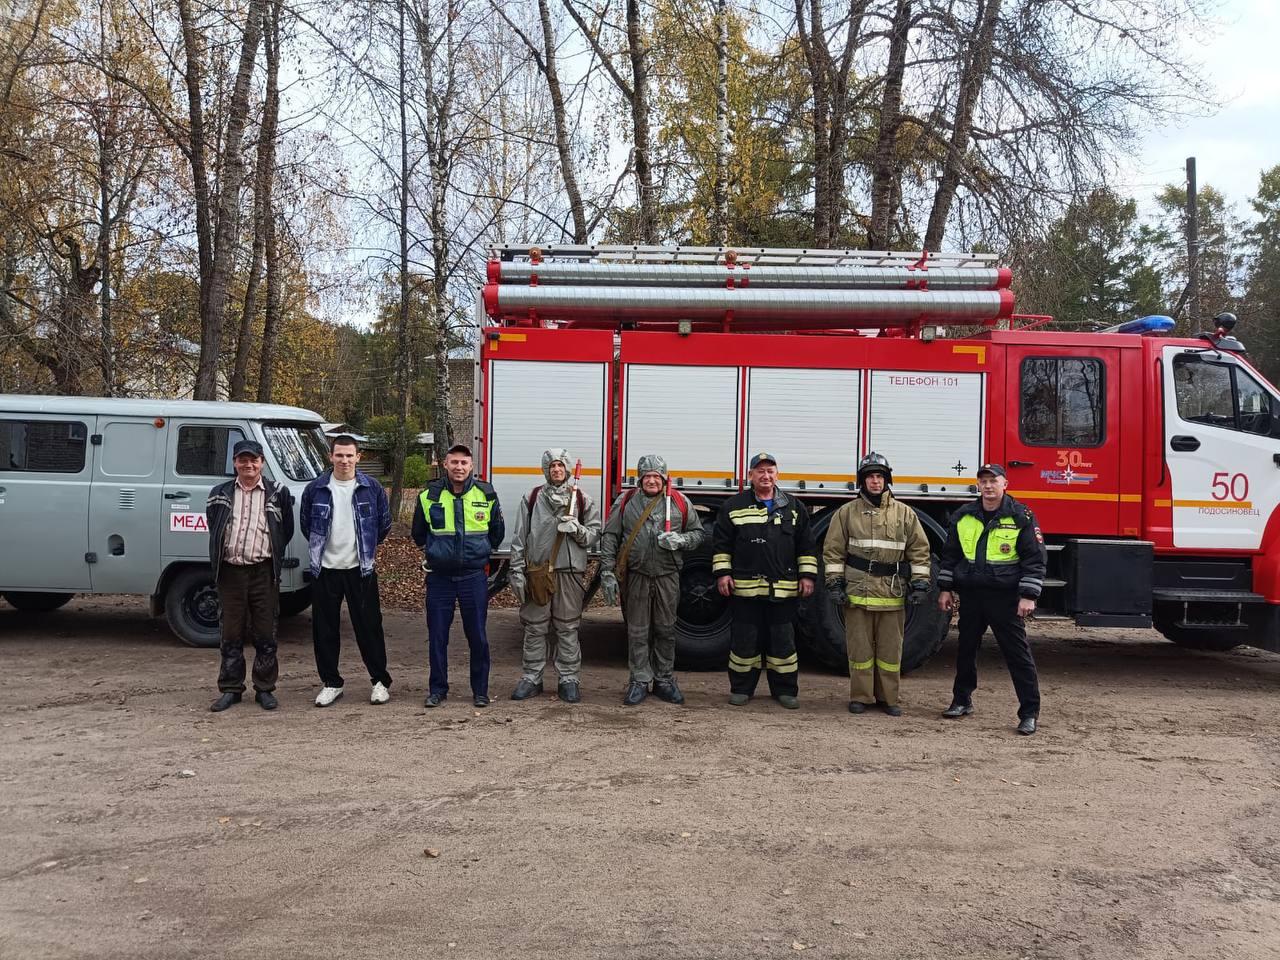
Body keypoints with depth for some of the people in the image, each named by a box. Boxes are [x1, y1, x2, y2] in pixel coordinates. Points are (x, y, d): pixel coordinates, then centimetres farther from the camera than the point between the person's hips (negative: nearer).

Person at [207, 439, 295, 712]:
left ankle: (265, 689, 14)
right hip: (230, 571, 2)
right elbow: (214, 530, 16)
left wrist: (273, 556, 7)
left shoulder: (278, 493, 3)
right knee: (231, 635, 7)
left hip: (263, 572, -1)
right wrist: (220, 557, 10)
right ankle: (230, 689, 17)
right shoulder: (220, 494, 9)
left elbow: (286, 531, 9)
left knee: (265, 635, 4)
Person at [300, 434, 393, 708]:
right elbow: (305, 523, 15)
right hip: (325, 569, 1)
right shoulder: (315, 489, 1)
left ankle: (380, 681, 14)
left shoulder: (372, 488, 0)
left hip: (360, 569, -1)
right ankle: (331, 683, 19)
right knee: (325, 629, 6)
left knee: (369, 626, 2)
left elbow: (384, 523, 12)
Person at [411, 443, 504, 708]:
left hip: (474, 575, 0)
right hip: (439, 576, 0)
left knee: (477, 636, 5)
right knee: (437, 636, 5)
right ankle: (437, 689, 19)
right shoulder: (429, 496, -1)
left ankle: (480, 691, 17)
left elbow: (498, 532, 15)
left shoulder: (486, 495, 0)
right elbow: (418, 533, 15)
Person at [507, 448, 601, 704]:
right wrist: (517, 571, 0)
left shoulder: (581, 499, 8)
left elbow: (595, 533, 9)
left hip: (569, 570, 0)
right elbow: (519, 536, 6)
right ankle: (531, 678, 16)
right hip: (537, 570, 0)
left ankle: (569, 680, 13)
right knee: (535, 628, 6)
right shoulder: (533, 498, 8)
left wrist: (577, 530, -12)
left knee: (568, 628, 4)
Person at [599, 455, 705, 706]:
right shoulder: (625, 502, 3)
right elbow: (609, 539, 3)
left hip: (668, 577, 1)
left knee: (666, 630, 9)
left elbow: (699, 533, 11)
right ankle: (639, 681, 15)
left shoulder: (680, 502, 5)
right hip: (636, 577, -1)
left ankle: (664, 681, 21)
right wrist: (607, 573, -4)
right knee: (637, 631, 5)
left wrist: (681, 540, -11)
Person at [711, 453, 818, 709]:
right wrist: (722, 573, -1)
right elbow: (721, 543, 6)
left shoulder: (793, 507, 10)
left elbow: (806, 545, 11)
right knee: (744, 639, 5)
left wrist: (807, 575, 5)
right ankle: (741, 688, 18)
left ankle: (785, 690, 18)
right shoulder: (734, 506, 5)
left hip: (783, 589, 1)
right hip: (745, 588, -1)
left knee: (783, 640, 7)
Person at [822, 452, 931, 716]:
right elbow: (833, 550, 4)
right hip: (857, 592, -1)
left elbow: (919, 550, 8)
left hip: (892, 594, 1)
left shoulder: (905, 514, 7)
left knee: (890, 649, 7)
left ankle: (888, 698, 19)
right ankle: (860, 697, 16)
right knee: (860, 647, 5)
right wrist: (834, 583, -3)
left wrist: (920, 583, 1)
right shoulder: (847, 513, 5)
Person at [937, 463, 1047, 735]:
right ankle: (962, 700, 29)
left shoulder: (1021, 517, -5)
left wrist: (1028, 596, -11)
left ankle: (1029, 714, 4)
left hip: (1005, 597, -4)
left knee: (1018, 654, -2)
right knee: (966, 650, 14)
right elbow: (950, 554, 15)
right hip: (971, 594, 4)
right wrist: (945, 589, 10)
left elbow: (1034, 559, -5)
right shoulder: (963, 516, 7)